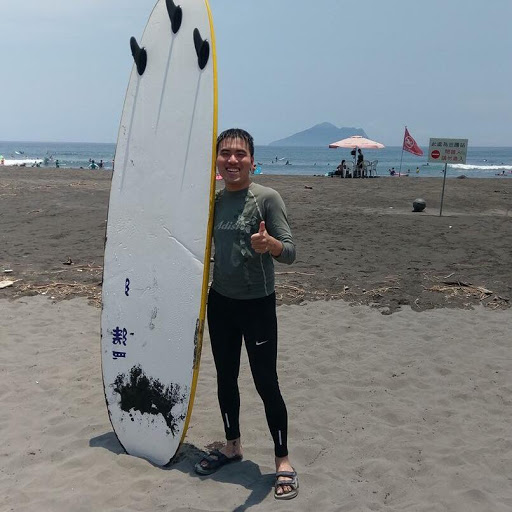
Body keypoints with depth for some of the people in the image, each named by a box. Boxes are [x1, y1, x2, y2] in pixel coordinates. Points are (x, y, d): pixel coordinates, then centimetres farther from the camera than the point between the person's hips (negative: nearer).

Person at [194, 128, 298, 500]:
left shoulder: (267, 198, -12)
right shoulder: (214, 199, 4)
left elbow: (290, 253, -18)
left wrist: (268, 243, -36)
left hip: (258, 305, -5)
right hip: (220, 302, 6)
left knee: (266, 384, 2)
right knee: (225, 378, 16)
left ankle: (283, 461, 19)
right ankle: (232, 446, 36)